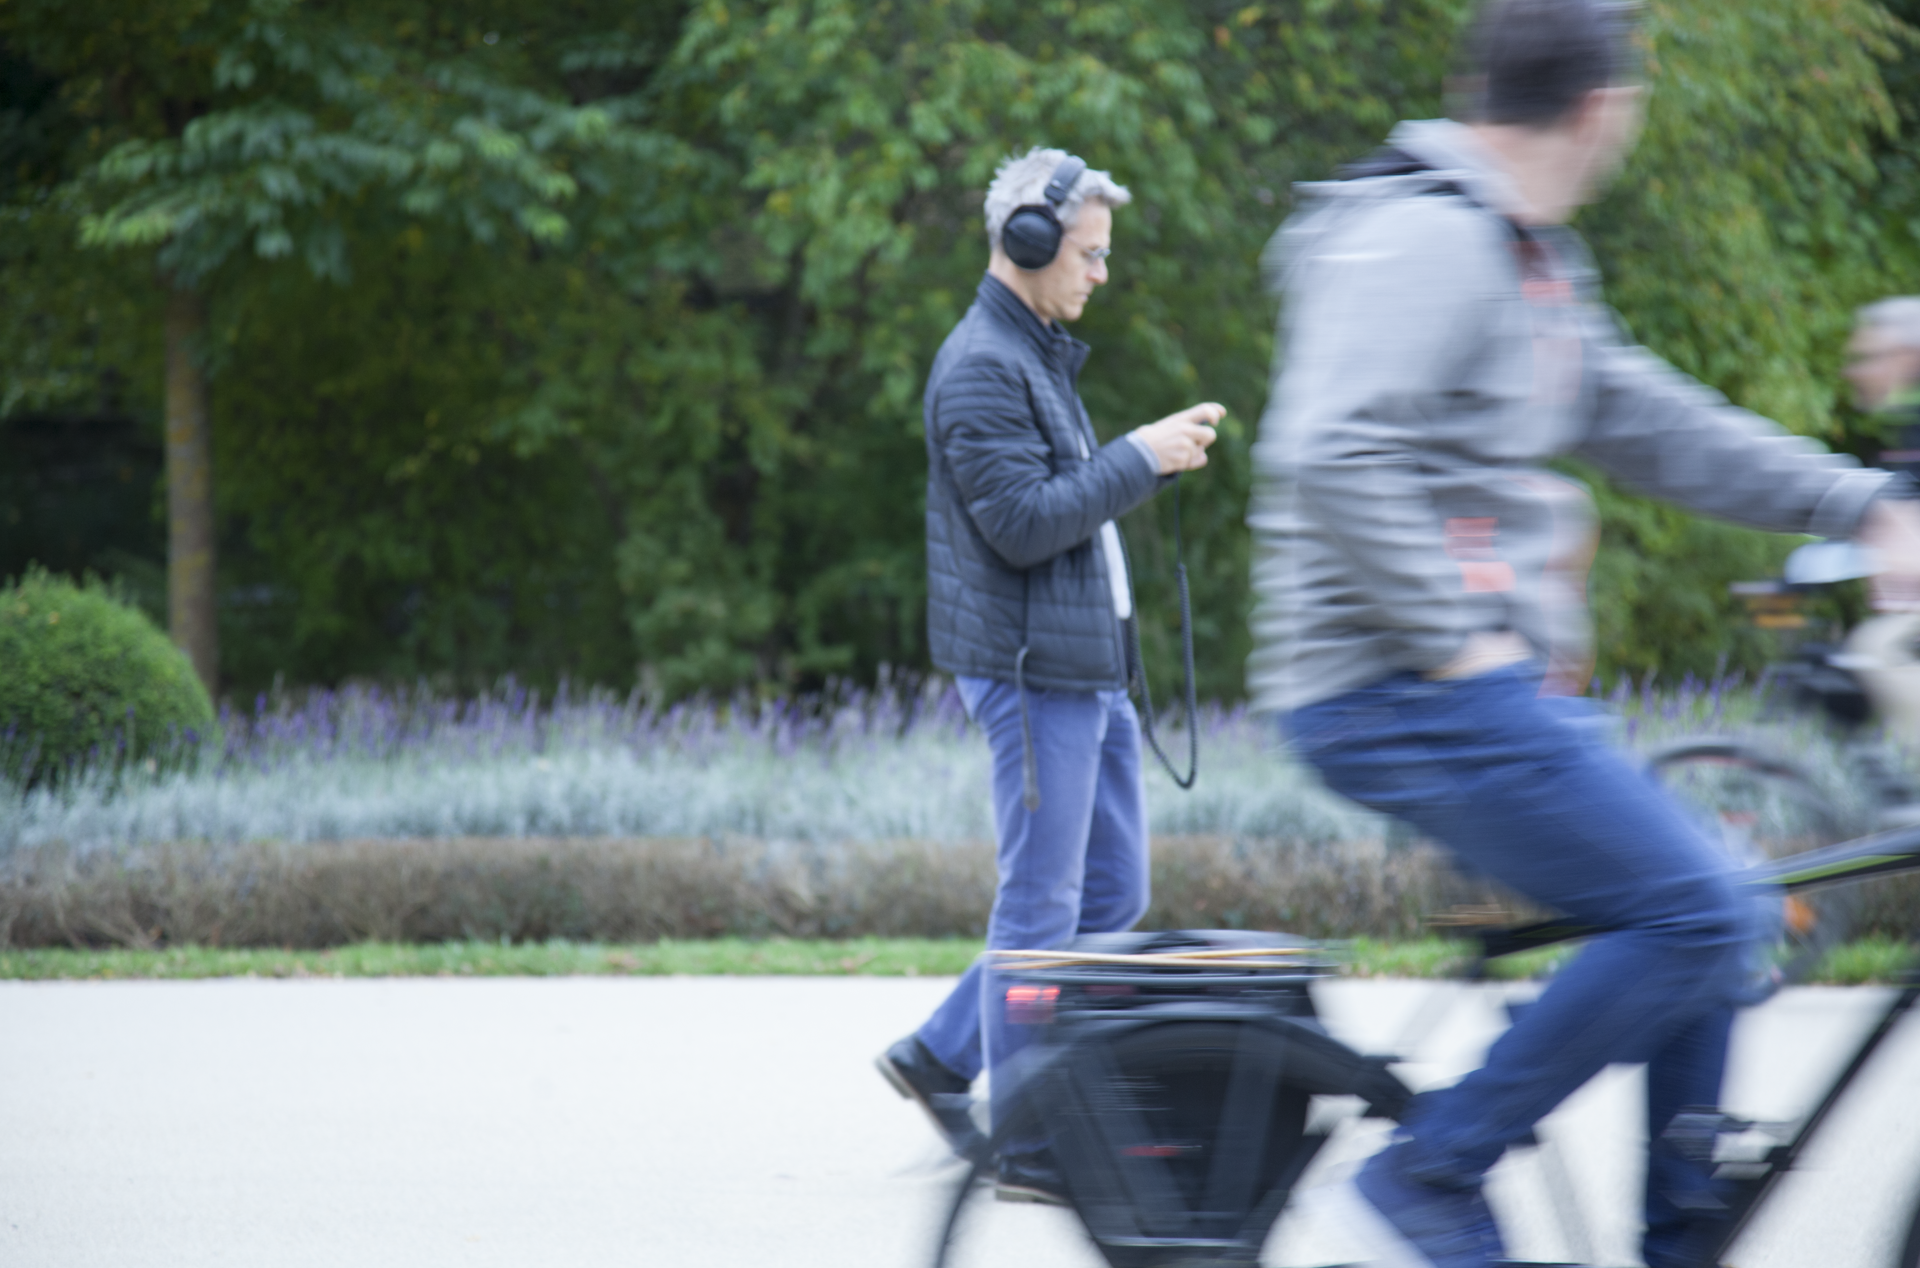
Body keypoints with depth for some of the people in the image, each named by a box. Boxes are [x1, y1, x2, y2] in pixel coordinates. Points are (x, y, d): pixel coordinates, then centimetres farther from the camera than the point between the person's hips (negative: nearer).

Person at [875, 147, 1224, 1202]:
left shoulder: (1037, 357, 19)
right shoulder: (982, 367, -14)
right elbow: (1021, 522, -21)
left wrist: (1152, 452, 11)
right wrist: (1142, 459, -17)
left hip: (1089, 669, 10)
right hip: (1032, 669, -10)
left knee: (1112, 892, 13)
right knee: (1042, 905, -5)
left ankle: (941, 1058, 20)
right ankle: (1029, 1146, 0)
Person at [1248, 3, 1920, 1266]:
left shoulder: (1533, 258, 18)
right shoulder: (1424, 239, -15)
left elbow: (1652, 423, 23)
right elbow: (1328, 460, -26)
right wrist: (1459, 637, -23)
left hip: (1487, 688, 10)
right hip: (1412, 694, -10)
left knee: (1710, 925, 11)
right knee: (1691, 921, -14)